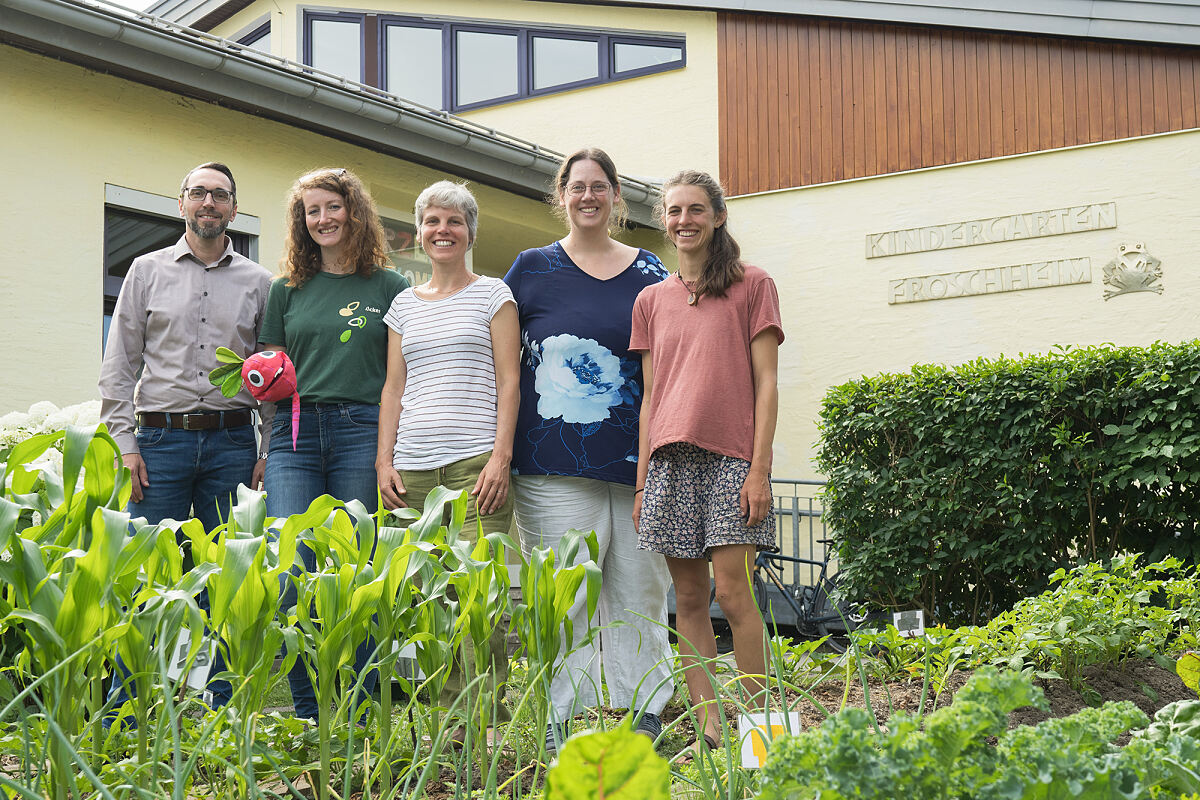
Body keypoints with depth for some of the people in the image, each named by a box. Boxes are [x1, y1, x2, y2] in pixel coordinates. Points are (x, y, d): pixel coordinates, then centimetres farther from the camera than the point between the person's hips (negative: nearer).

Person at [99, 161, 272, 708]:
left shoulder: (258, 283, 11)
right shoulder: (148, 271, 9)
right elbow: (118, 366, 6)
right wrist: (124, 443, -3)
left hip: (232, 444, 1)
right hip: (161, 438, -1)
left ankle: (223, 718, 11)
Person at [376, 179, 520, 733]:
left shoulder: (492, 294, 9)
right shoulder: (404, 305, 19)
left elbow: (508, 380, 2)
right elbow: (393, 387, 17)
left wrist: (501, 455, -8)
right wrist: (384, 460, 6)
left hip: (475, 461, -4)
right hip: (413, 468, 4)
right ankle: (446, 716, 6)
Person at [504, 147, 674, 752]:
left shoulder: (648, 272, 13)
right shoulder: (533, 268, 8)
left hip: (635, 462, 2)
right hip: (554, 464, -2)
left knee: (640, 598, 4)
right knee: (562, 599, -3)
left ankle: (643, 719, 12)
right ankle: (558, 726, 3)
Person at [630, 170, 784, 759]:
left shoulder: (752, 286, 6)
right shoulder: (652, 300, 17)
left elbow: (765, 383, 1)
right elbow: (650, 398, 16)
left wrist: (760, 468, -9)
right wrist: (641, 482, 10)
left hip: (730, 456, -4)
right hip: (670, 459, 4)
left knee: (733, 594, -10)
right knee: (689, 599, 2)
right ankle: (708, 726, 5)